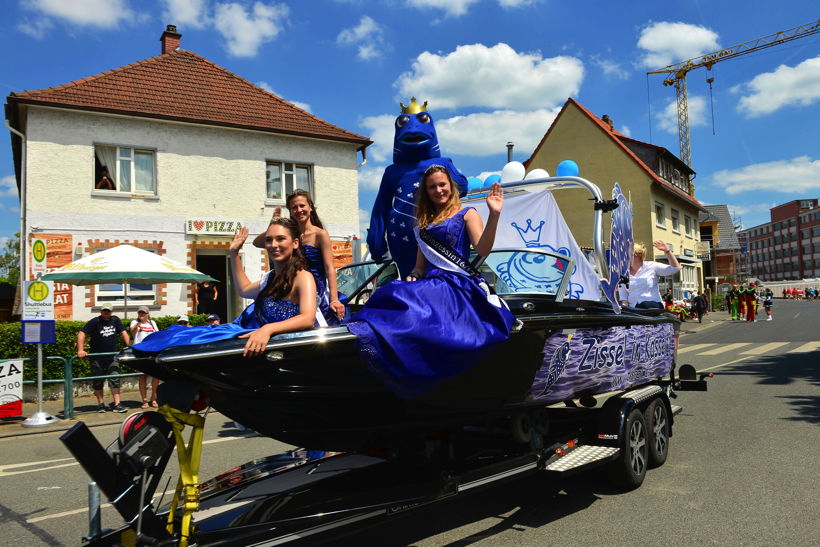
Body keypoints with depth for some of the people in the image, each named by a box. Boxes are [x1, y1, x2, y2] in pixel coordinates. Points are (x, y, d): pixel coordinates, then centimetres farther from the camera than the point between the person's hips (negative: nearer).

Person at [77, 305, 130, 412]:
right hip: (97, 358, -2)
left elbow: (123, 333, 6)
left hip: (112, 357, 2)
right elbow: (82, 334, -13)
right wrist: (80, 350, -24)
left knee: (115, 380, -4)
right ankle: (101, 404, 19)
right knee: (97, 382, 7)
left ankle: (116, 404, -5)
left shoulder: (115, 320, 3)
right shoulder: (95, 322, -8)